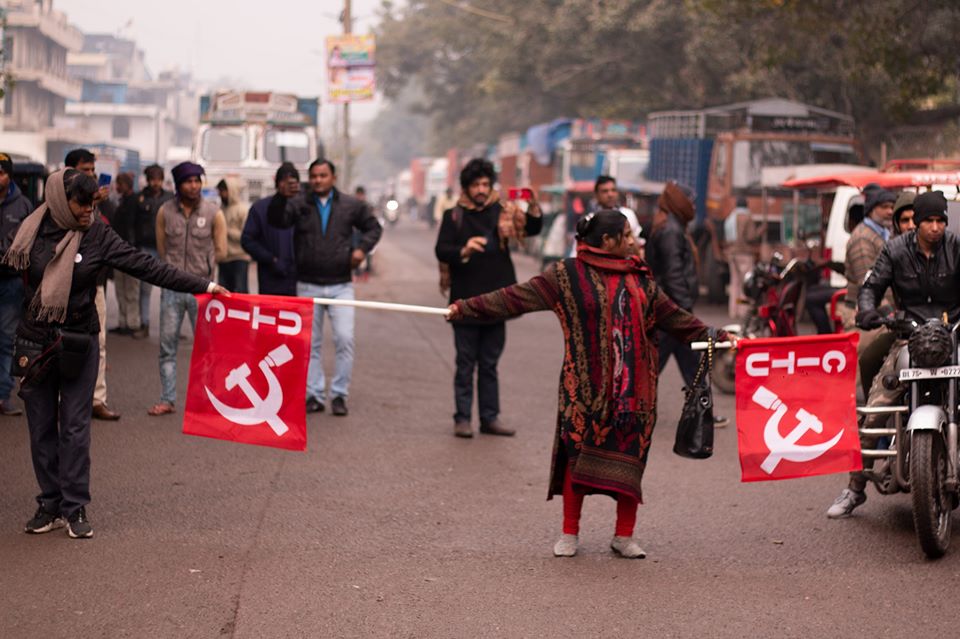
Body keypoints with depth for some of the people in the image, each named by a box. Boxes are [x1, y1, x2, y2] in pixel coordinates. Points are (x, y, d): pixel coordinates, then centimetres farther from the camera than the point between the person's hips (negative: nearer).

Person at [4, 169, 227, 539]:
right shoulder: (31, 233, -2)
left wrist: (202, 286, -10)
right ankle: (49, 504, 16)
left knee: (75, 427, -1)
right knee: (41, 428, 6)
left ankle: (75, 508, 6)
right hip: (35, 343, 1)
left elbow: (145, 267, -6)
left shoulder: (97, 236, -5)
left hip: (78, 343, -1)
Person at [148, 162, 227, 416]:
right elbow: (161, 248, 13)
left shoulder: (214, 214, -1)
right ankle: (167, 400, 9)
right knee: (167, 346, 3)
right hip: (172, 288, 2)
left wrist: (200, 265, 8)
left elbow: (221, 252, 5)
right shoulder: (165, 212, 3)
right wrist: (176, 267, 11)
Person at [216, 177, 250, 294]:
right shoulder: (221, 210, 11)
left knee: (240, 291, -7)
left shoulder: (243, 209, -8)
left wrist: (227, 231, -13)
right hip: (224, 259, 7)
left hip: (239, 259, -7)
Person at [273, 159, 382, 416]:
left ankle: (339, 395, 1)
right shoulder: (300, 205, 1)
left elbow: (373, 227, 16)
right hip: (308, 286, 1)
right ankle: (314, 395, 14)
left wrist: (362, 248, -2)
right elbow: (278, 221, -16)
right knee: (311, 343, 6)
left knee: (344, 339, -9)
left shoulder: (351, 206, 4)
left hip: (340, 285, -1)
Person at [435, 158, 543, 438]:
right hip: (466, 302, -2)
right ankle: (462, 418, 8)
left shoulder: (502, 212, 6)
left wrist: (534, 207, -23)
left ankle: (490, 418, 15)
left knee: (489, 364, 10)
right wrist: (464, 250, -30)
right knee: (466, 364, 3)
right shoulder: (454, 216, 0)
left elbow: (533, 228, -2)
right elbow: (441, 251, -9)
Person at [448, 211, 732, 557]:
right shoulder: (568, 275, -2)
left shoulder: (641, 279, 12)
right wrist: (466, 308, -9)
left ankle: (624, 535, 13)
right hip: (588, 385, -3)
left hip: (633, 387, 4)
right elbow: (516, 298, -4)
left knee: (630, 455, 3)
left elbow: (674, 318, 19)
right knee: (579, 452, 1)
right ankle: (569, 533, 14)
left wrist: (716, 336, 13)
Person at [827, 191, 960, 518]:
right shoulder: (896, 250, 5)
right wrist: (867, 310, -16)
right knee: (874, 409, -8)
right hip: (909, 334, 1)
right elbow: (872, 284, 6)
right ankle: (855, 488, 3)